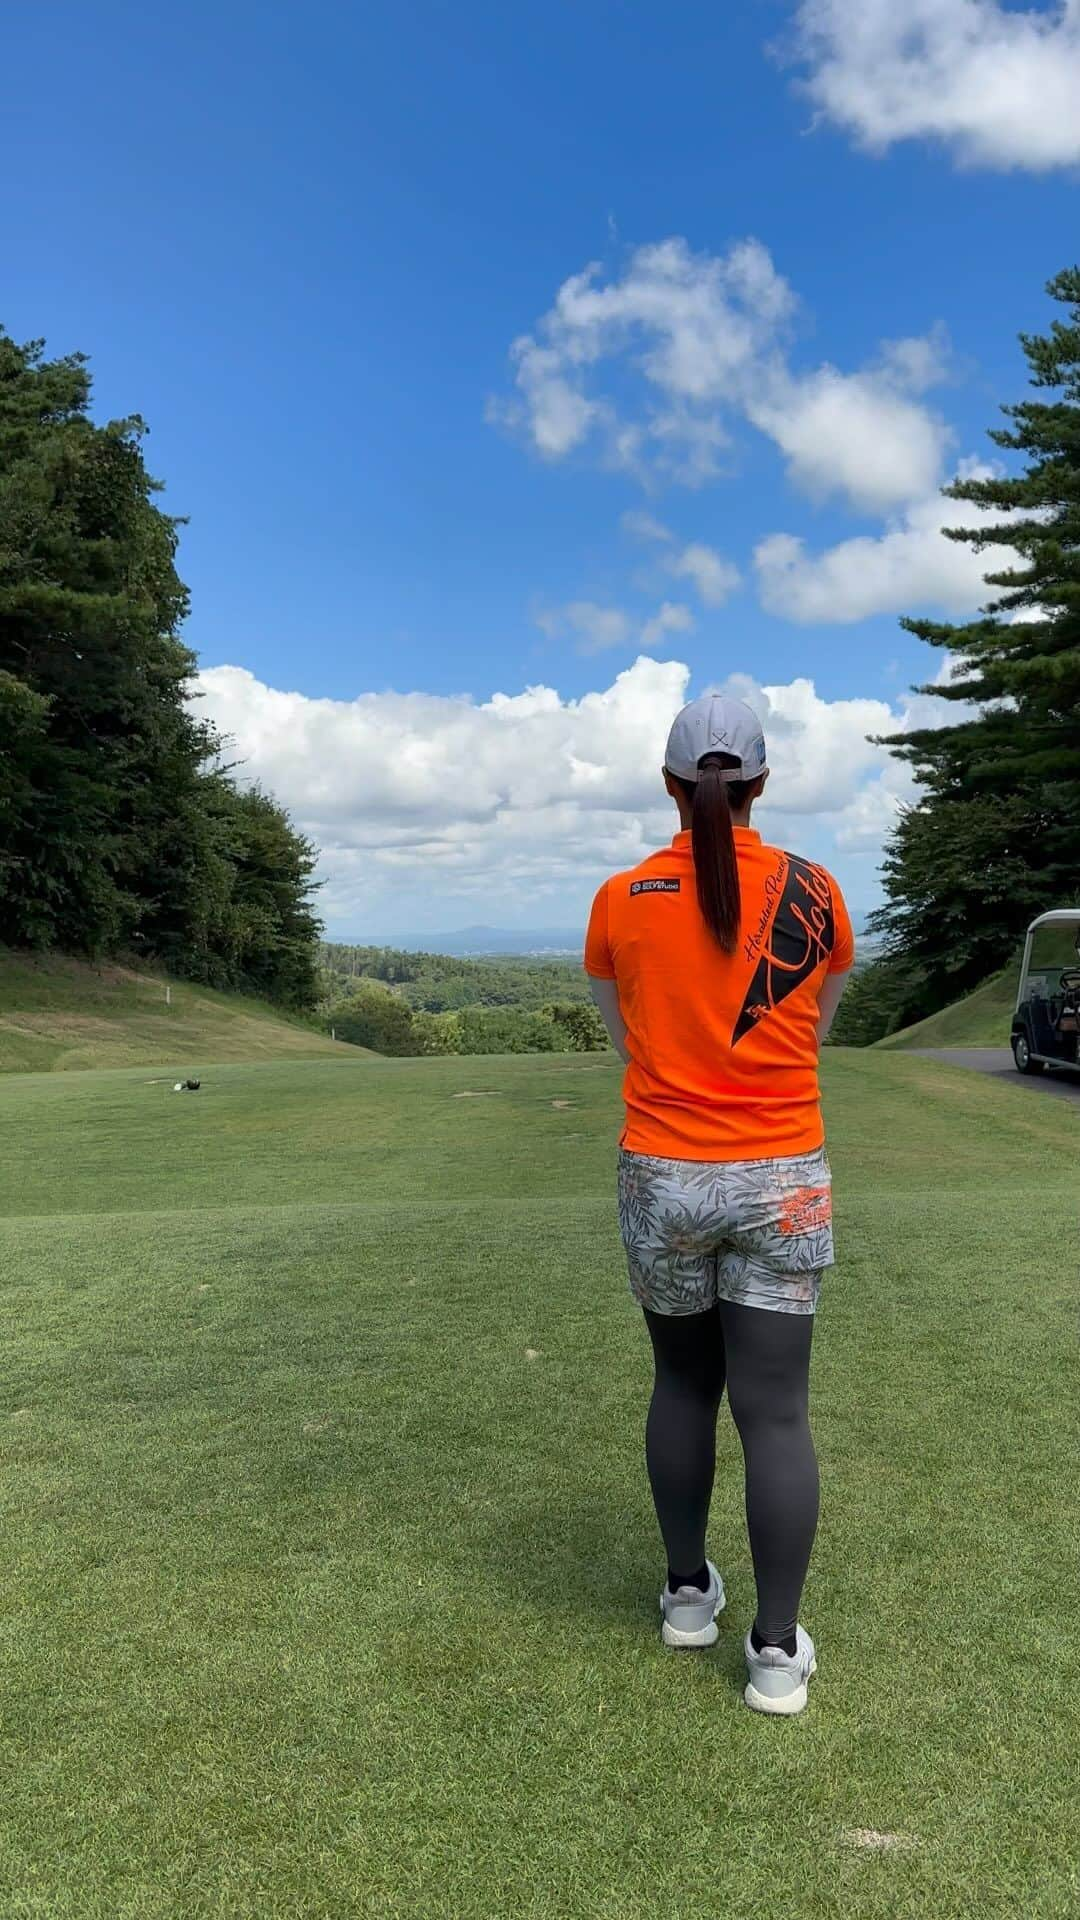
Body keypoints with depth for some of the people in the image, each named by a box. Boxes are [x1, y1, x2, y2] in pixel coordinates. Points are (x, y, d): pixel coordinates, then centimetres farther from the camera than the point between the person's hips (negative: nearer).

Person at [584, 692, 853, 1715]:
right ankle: (777, 1650, 15)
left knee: (683, 1383, 20)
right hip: (781, 1180, 0)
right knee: (776, 1411, 6)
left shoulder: (620, 901, -5)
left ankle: (687, 1592, 34)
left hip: (661, 1178, 1)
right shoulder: (814, 895, -4)